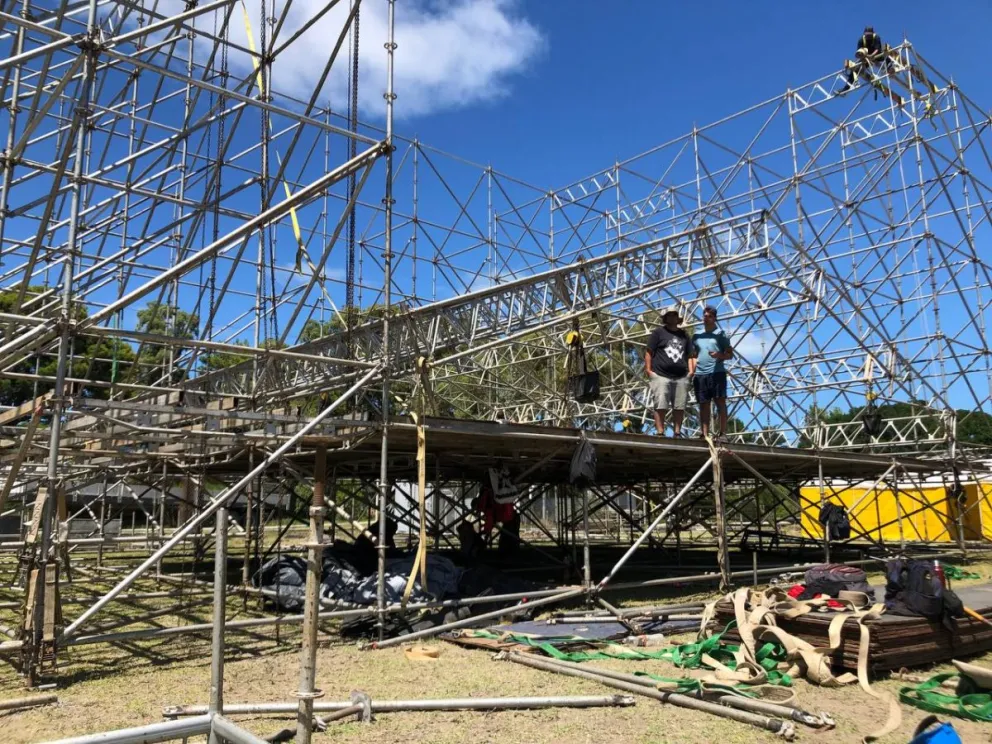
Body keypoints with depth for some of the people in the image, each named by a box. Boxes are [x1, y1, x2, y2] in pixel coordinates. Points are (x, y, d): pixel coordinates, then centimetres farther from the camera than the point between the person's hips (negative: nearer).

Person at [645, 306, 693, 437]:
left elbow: (689, 355, 23)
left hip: (681, 377, 4)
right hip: (661, 376, -4)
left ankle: (677, 433, 6)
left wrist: (691, 371, 10)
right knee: (660, 406, -8)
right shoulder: (658, 332, 7)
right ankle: (660, 433, -9)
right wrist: (648, 370, -7)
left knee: (679, 407, 2)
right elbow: (648, 352, 3)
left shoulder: (684, 335, 20)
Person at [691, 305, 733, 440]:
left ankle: (723, 433, -7)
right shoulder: (697, 336, 18)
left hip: (717, 372, -4)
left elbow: (730, 354, 2)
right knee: (704, 404, 3)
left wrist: (720, 356, -18)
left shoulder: (720, 334, 5)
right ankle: (704, 434, 3)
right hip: (700, 374, 4)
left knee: (720, 402, -6)